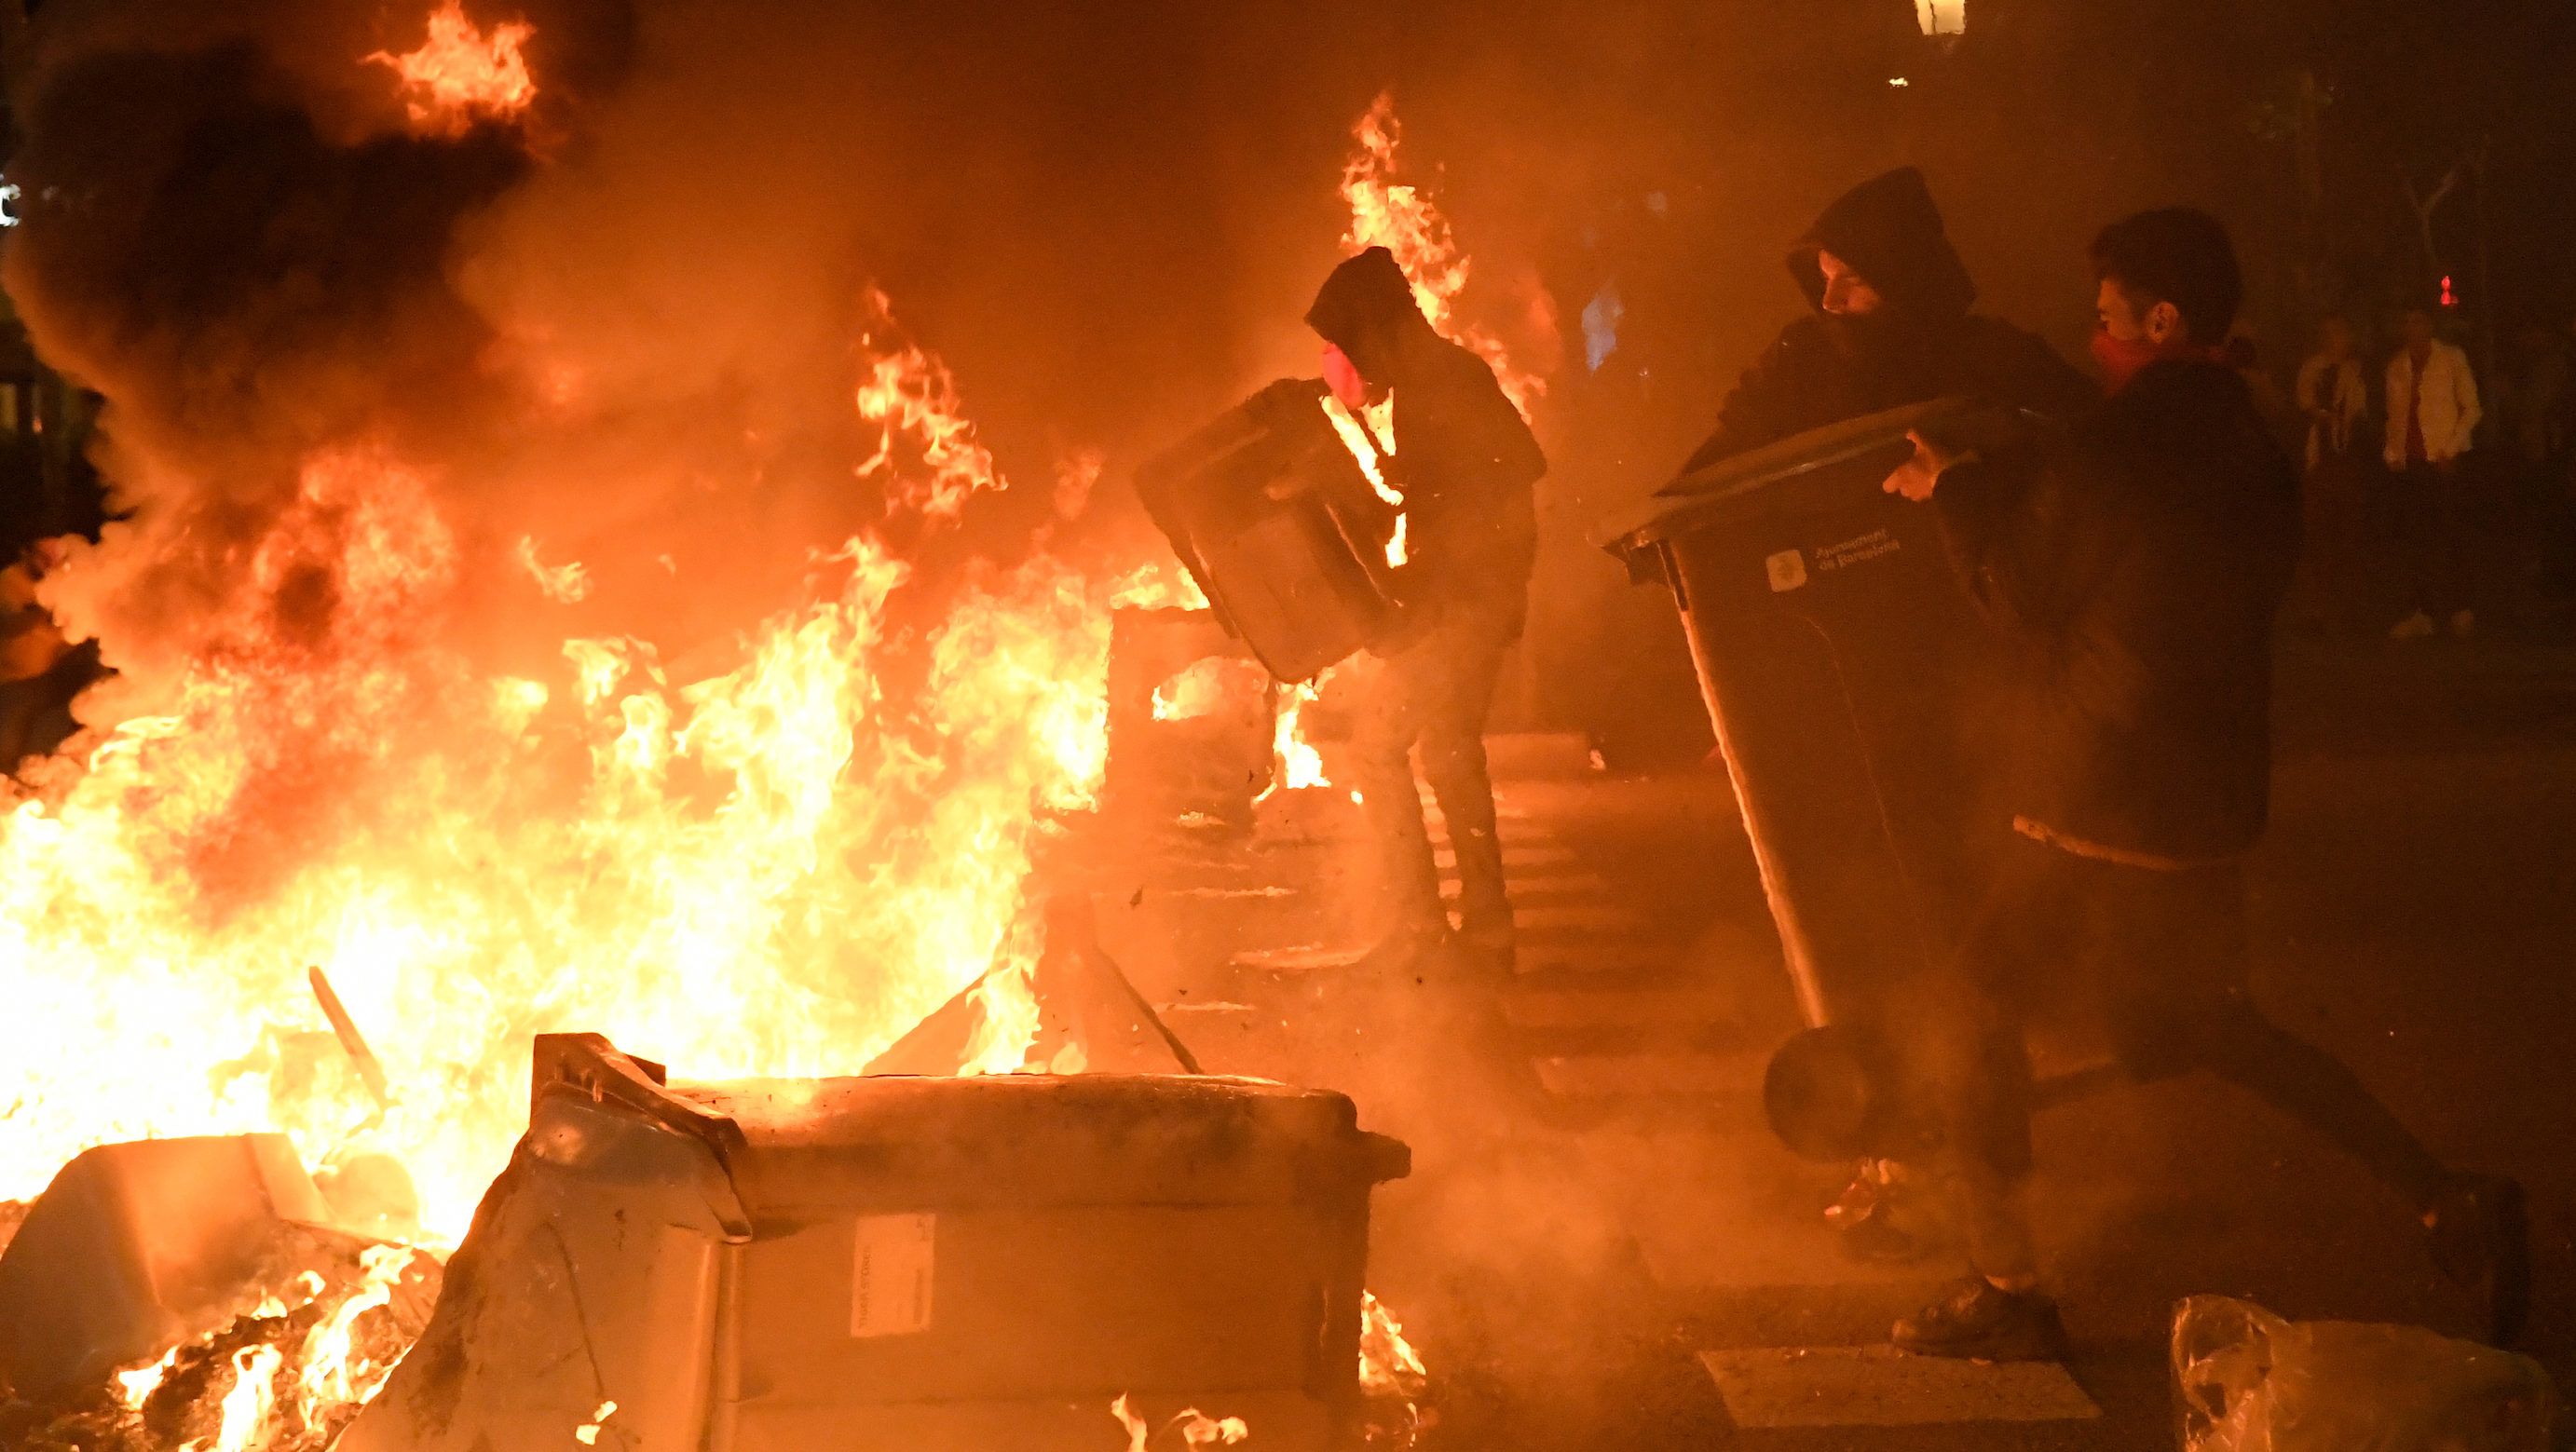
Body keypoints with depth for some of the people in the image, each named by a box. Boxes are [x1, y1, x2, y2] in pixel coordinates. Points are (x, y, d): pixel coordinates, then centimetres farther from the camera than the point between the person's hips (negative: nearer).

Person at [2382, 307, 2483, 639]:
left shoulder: (2451, 360, 0)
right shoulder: (2397, 366, 13)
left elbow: (2471, 408, -1)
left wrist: (2450, 449, -9)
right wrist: (2392, 452, 4)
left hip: (2442, 462, -4)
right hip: (2409, 463, 4)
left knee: (2450, 538, -2)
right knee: (2414, 540, 3)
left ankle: (2461, 610, 8)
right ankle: (2422, 613, 8)